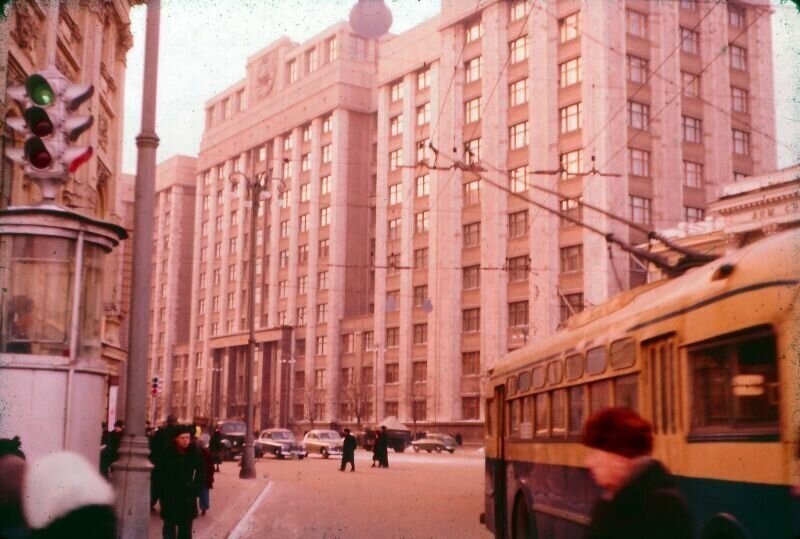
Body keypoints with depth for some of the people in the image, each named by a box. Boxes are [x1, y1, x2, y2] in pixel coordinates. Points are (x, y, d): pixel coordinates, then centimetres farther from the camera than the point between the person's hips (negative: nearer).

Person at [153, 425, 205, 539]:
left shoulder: (196, 455, -3)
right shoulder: (167, 454, -8)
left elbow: (201, 474, 6)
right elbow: (159, 474, -2)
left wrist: (195, 489, -5)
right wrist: (162, 492, -8)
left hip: (188, 498, 1)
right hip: (169, 497, -1)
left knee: (186, 526, 6)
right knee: (169, 525, 7)